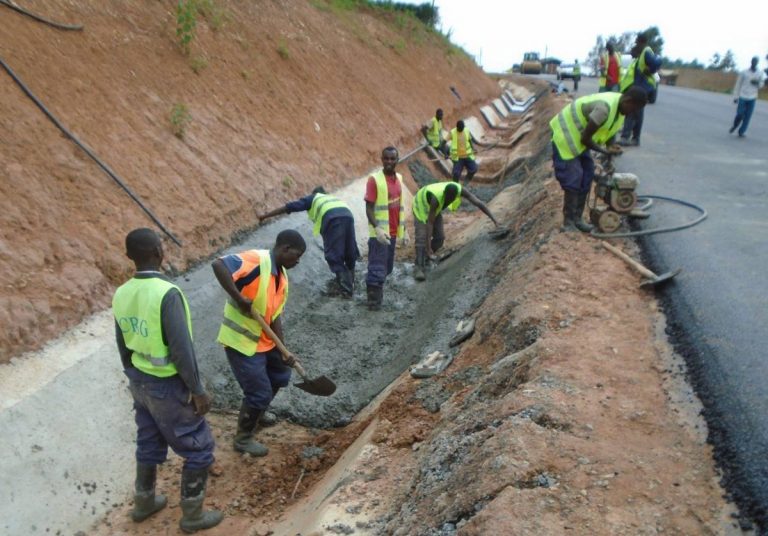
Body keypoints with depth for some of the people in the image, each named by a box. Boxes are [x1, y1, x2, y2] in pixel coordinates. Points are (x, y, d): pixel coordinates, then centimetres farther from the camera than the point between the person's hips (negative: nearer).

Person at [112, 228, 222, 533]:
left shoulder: (122, 295, -4)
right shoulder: (167, 294, -29)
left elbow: (123, 347, 8)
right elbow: (181, 350, -27)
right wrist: (197, 390, -16)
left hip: (141, 384, 8)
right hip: (168, 388, -7)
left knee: (149, 444, 26)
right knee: (199, 449, 11)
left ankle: (144, 503, 44)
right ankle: (192, 515, 24)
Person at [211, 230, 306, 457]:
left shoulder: (282, 277, 5)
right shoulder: (256, 260, -23)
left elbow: (275, 316, 5)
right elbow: (218, 264, -37)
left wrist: (283, 351, -2)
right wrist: (239, 298, -35)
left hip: (264, 340, 9)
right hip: (241, 341, -9)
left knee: (280, 376, 24)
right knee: (260, 392, 0)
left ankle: (255, 415, 46)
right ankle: (243, 439, 23)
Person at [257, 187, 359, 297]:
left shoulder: (312, 198, 29)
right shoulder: (333, 198, 43)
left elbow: (290, 207, 22)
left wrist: (266, 215, 26)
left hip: (332, 217, -5)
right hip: (347, 215, 5)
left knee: (334, 256, 1)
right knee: (350, 253, 18)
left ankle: (346, 289, -5)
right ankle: (351, 285, 29)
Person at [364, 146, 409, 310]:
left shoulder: (399, 179, 10)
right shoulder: (374, 180, -11)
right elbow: (369, 208, -15)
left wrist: (404, 230, 15)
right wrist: (377, 229, -28)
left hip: (393, 233, 7)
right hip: (379, 233, -7)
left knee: (387, 268, 15)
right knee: (377, 269, -5)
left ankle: (378, 296, 28)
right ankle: (374, 300, 4)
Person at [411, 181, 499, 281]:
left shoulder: (460, 190, -32)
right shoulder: (436, 198, -44)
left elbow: (478, 203, -29)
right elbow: (430, 223, -42)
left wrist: (493, 218, -35)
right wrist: (428, 246, -43)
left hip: (435, 209, 6)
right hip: (422, 206, -6)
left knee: (439, 237, 0)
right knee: (422, 237, -20)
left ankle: (424, 258, 19)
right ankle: (419, 268, -22)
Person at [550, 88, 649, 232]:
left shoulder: (619, 107, -2)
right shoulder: (604, 108, -33)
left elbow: (609, 134, 9)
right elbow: (585, 138, -26)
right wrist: (605, 152, -12)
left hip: (579, 137, 9)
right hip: (565, 135, -9)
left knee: (586, 177, 8)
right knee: (573, 181, -10)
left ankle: (577, 218, 17)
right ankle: (568, 223, 0)